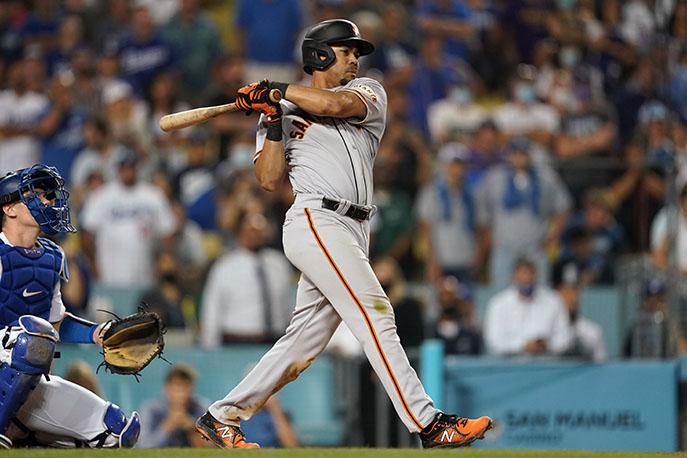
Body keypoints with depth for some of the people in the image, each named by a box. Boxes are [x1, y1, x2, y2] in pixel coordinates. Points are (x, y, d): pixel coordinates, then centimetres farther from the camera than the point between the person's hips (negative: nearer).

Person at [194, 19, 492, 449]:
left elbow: (334, 105, -5)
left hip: (352, 235, 5)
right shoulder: (284, 114, 12)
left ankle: (222, 417, 15)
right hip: (315, 223, -5)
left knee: (304, 341, 5)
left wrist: (277, 89, 3)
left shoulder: (368, 93, 18)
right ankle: (428, 423, -22)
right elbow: (270, 179, 2)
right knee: (375, 315, -17)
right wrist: (273, 120, -6)